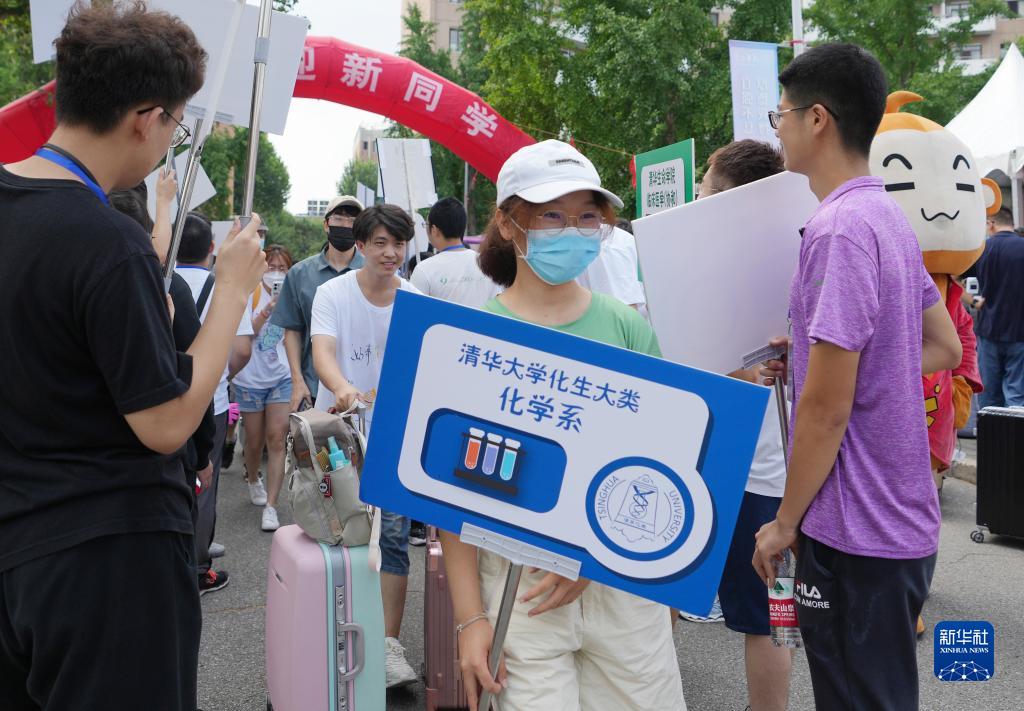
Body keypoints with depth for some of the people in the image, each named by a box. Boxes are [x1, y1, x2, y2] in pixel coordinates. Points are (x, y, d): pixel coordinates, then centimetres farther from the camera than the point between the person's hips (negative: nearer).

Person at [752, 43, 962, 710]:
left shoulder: (839, 229, -21)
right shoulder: (890, 216, 8)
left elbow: (826, 407, -22)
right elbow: (944, 347, 16)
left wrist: (785, 522, -9)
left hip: (856, 535, -9)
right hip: (904, 521, 9)